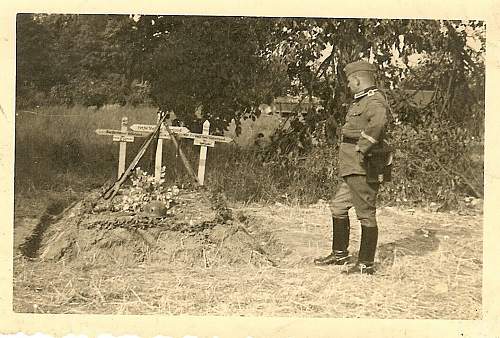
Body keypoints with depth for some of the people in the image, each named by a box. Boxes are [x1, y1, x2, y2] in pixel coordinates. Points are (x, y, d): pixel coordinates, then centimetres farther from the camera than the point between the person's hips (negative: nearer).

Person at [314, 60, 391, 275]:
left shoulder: (374, 101, -15)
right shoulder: (361, 101, 18)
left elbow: (378, 123, -36)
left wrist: (362, 148, -31)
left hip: (364, 170, -11)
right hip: (352, 169, 11)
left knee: (366, 214, -4)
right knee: (338, 207, 18)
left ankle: (366, 265, 3)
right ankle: (340, 254, 31)